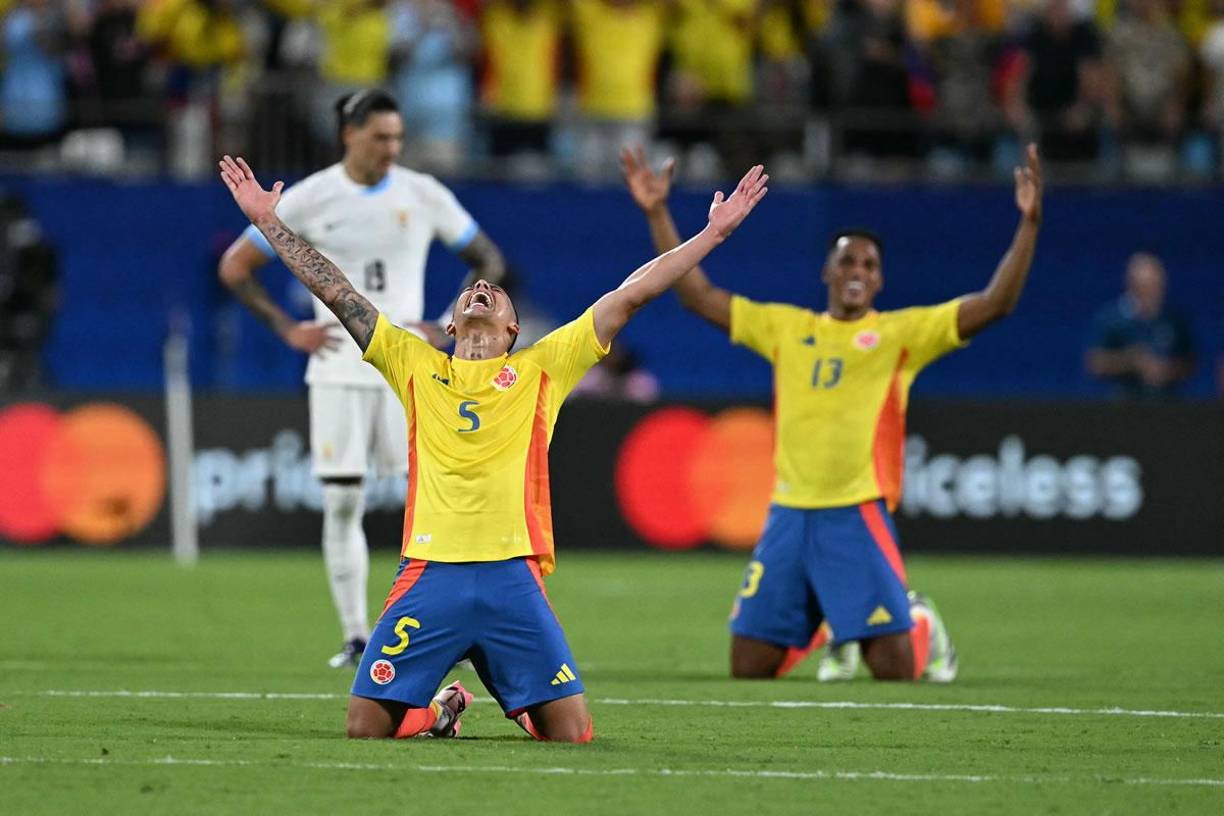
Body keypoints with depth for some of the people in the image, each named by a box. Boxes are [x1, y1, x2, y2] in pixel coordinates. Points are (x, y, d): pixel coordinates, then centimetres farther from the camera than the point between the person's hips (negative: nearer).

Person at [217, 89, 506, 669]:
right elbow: (235, 268, 6)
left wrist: (447, 329, 1)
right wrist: (286, 330, -2)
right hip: (338, 359, 0)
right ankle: (355, 637, 7)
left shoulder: (423, 195, 3)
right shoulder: (309, 198, 0)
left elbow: (488, 262, 13)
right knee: (341, 502, -1)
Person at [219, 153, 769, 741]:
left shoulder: (541, 369, 15)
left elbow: (630, 295, 13)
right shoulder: (416, 366, 17)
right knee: (366, 727, -8)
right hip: (430, 576, 1)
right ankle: (438, 711, 25)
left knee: (571, 734, -8)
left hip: (513, 577, 0)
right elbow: (336, 292, 17)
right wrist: (268, 222, 16)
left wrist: (714, 233, 12)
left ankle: (524, 709, 28)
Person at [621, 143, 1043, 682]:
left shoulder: (901, 332, 4)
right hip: (788, 513, 4)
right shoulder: (786, 328, 13)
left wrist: (1028, 224, -15)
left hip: (857, 514, -4)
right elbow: (698, 295, 15)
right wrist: (657, 214, 10)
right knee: (748, 668, 3)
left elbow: (994, 304, -6)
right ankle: (829, 633, 34)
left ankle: (923, 627, 27)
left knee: (894, 668, -10)